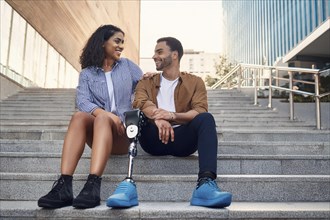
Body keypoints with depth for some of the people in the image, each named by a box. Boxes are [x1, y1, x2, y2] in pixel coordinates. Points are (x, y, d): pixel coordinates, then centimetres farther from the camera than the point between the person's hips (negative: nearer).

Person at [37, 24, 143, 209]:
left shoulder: (127, 66, 16)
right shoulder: (87, 73, 11)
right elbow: (83, 101, -8)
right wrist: (106, 113, -26)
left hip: (124, 131, -1)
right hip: (98, 133, 1)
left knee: (102, 120, -34)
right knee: (79, 116, -32)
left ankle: (93, 186, -50)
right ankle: (63, 186, -43)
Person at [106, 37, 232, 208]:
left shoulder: (194, 82, 15)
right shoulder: (146, 82, 18)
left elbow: (200, 111, -4)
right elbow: (140, 103, -6)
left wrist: (173, 115, -25)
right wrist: (158, 118, -30)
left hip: (182, 138, -1)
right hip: (154, 139, 1)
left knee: (206, 118, -27)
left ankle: (206, 184, -45)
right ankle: (127, 184, -40)